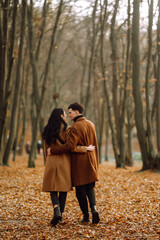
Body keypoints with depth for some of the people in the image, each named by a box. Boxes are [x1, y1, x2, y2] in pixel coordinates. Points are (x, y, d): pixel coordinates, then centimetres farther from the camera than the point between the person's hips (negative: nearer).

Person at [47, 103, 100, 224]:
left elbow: (70, 145, -24)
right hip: (91, 162, 7)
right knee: (90, 188, 14)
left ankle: (86, 216, 7)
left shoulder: (76, 127, -15)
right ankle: (94, 208, -9)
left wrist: (52, 150, -17)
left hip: (79, 163, -7)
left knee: (80, 190, 4)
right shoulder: (91, 124, 10)